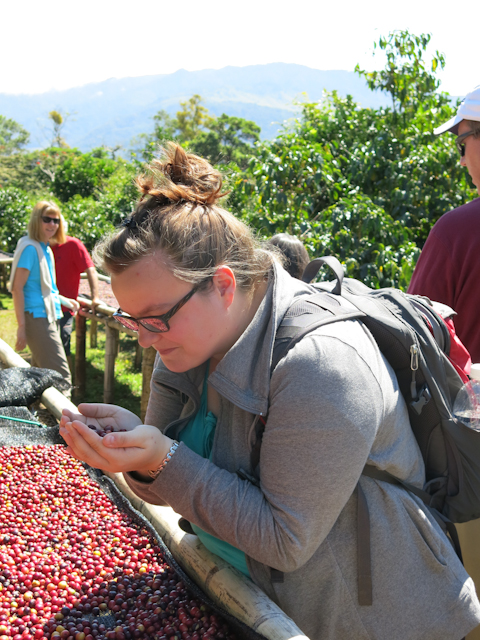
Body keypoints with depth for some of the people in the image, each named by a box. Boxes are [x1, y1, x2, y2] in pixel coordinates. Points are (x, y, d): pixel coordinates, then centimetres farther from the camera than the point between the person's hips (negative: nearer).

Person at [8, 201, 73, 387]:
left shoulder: (46, 249, 14)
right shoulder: (29, 248, -11)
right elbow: (17, 288, -16)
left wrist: (65, 301, 23)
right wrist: (21, 326, -19)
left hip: (49, 317, 9)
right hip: (36, 317, -9)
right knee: (61, 376, -13)